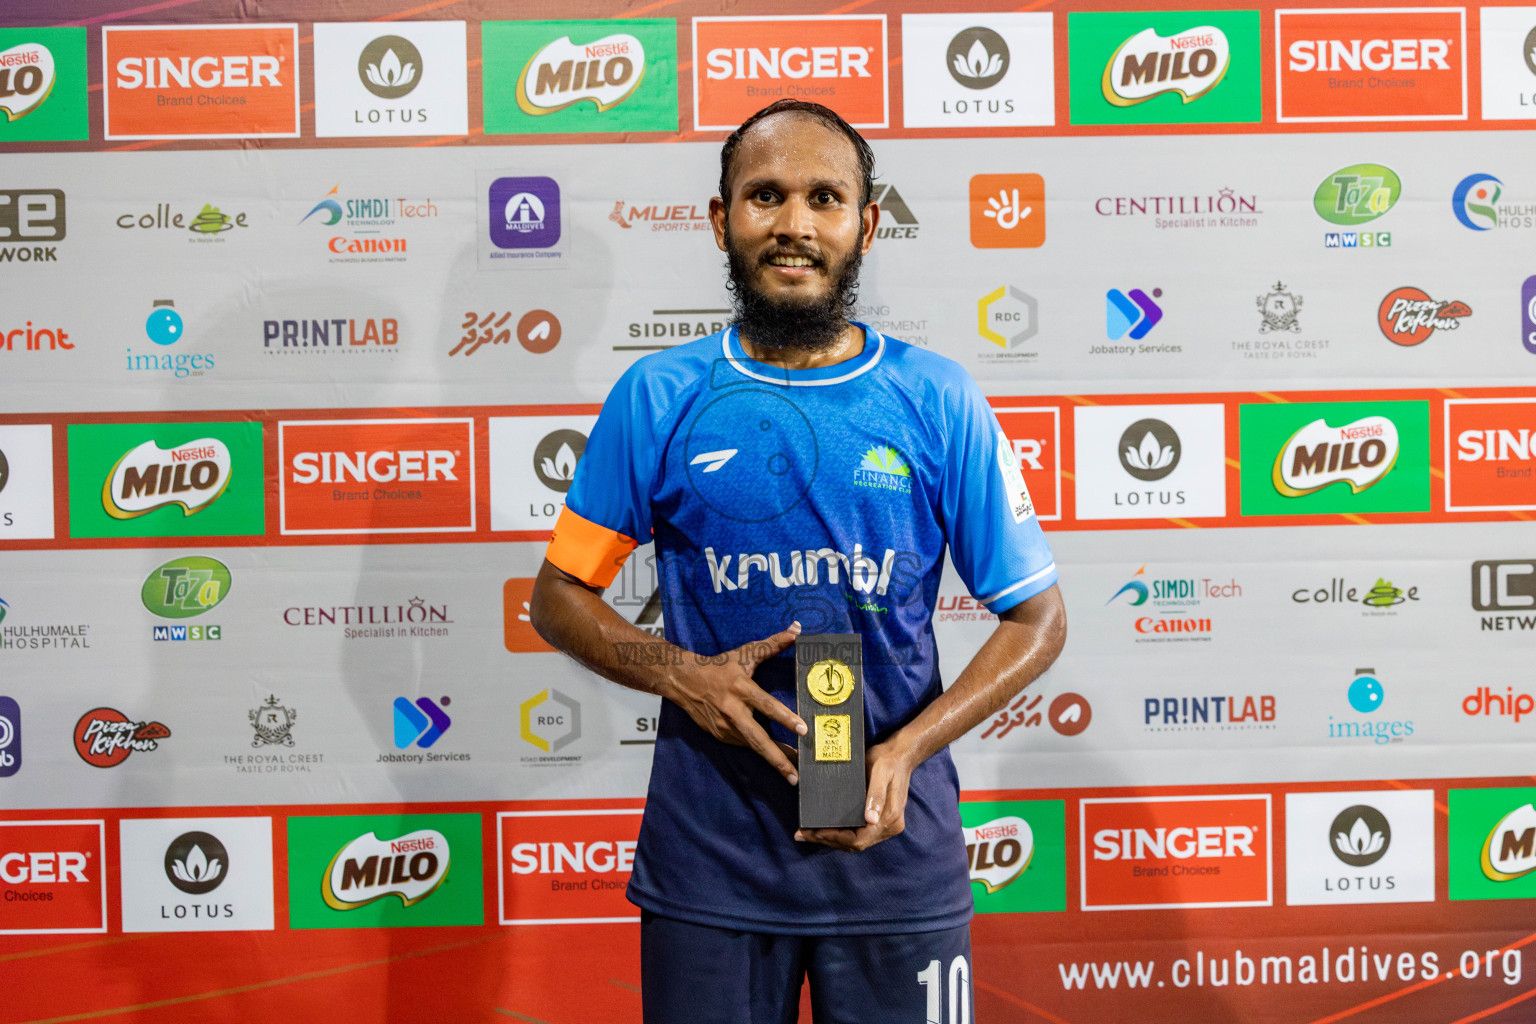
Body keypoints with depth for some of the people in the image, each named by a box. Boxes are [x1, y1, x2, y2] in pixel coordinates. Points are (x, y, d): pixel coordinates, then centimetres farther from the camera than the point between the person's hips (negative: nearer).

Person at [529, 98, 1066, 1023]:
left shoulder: (940, 404, -2)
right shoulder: (657, 399, 0)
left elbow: (1038, 618, 1)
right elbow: (560, 596, 7)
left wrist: (906, 748, -13)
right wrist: (675, 673, -13)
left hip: (896, 847, 0)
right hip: (707, 853, 1)